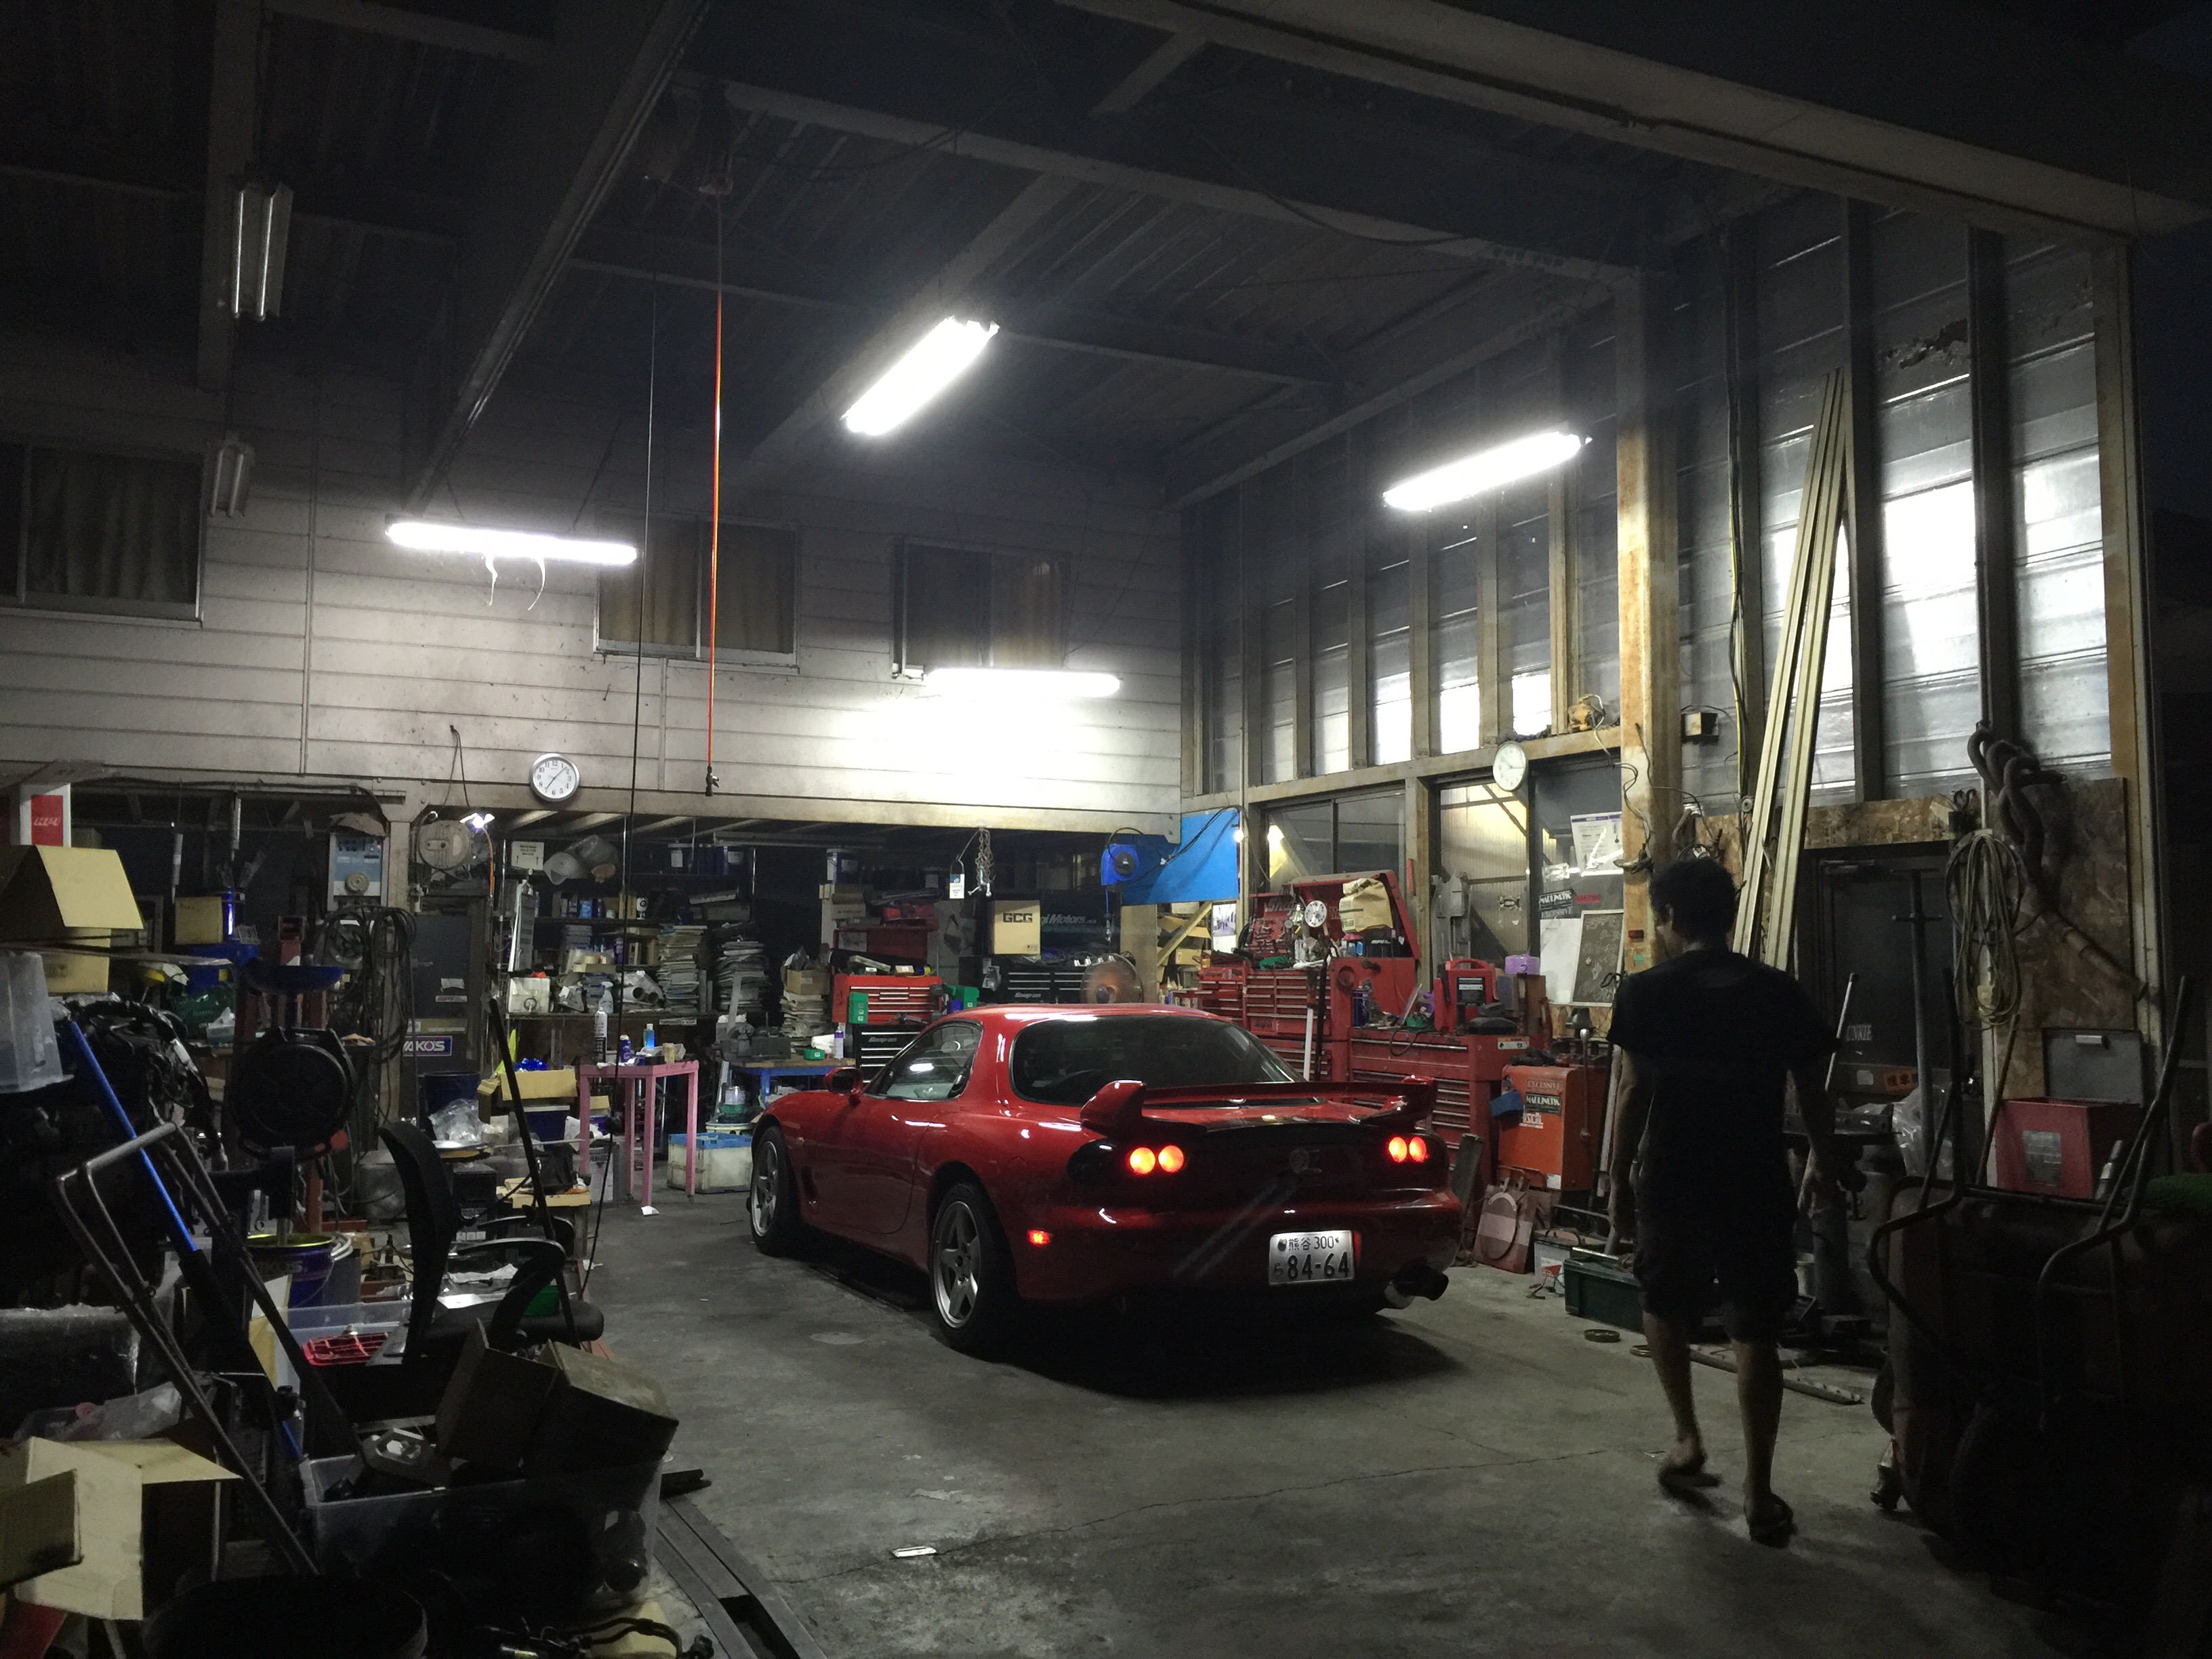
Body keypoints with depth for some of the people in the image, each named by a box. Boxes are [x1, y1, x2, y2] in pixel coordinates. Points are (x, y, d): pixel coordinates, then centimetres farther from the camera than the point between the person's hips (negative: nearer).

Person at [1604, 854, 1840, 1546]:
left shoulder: (1644, 992, -6)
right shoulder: (1780, 992, 3)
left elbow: (1634, 1093, -9)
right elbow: (1814, 1094, 8)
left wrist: (1619, 1182, 0)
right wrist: (1824, 1166, 25)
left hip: (1672, 1182, -1)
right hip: (1756, 1185, 2)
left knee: (1666, 1306, 23)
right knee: (1756, 1336, 8)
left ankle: (1688, 1439, 19)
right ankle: (1759, 1493, 10)